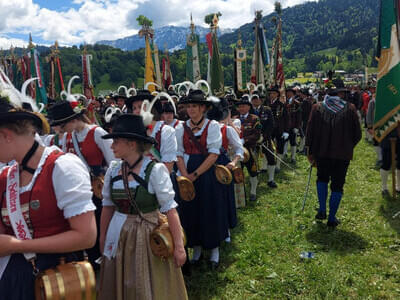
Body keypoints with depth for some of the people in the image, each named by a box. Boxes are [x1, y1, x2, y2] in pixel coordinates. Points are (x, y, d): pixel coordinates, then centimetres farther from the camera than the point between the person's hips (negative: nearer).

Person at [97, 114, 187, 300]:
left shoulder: (155, 170, -16)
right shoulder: (113, 170, -1)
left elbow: (170, 209, -17)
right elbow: (108, 206, 8)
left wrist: (178, 247, -19)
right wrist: (102, 240, 12)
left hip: (149, 236, -4)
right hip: (119, 238, 5)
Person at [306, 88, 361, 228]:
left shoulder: (317, 108, -4)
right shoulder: (350, 109, -5)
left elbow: (310, 131, -2)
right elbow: (357, 134, 0)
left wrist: (310, 152, 7)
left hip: (321, 153, 1)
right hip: (343, 154, -1)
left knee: (322, 179, 24)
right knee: (337, 185, 9)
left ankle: (322, 210, 13)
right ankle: (332, 218, 14)